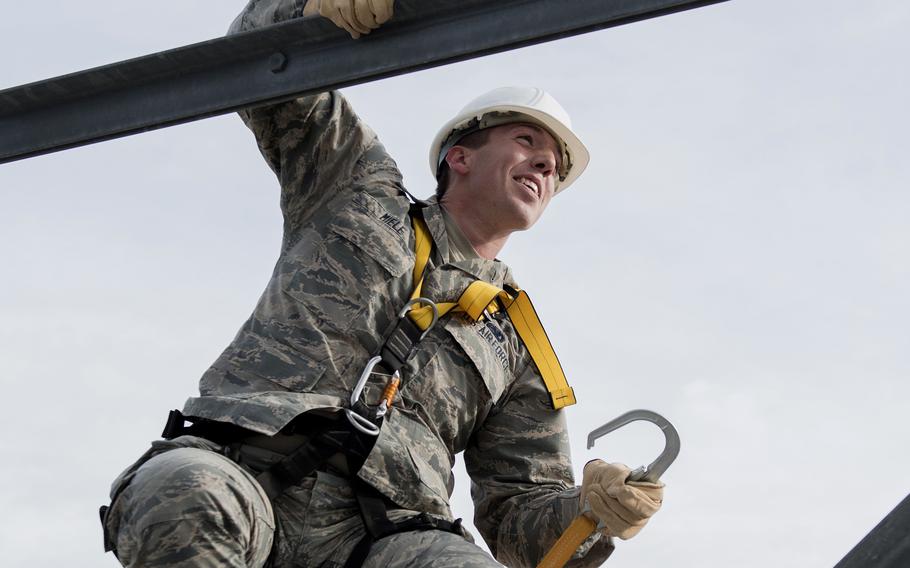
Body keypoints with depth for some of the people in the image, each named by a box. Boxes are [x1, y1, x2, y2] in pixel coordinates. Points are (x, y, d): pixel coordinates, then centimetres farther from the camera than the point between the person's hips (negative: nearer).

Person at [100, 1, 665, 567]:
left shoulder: (518, 347, 29)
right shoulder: (363, 188, 27)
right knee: (185, 498, -39)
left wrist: (590, 511, -1)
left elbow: (520, 518, 23)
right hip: (239, 464, -1)